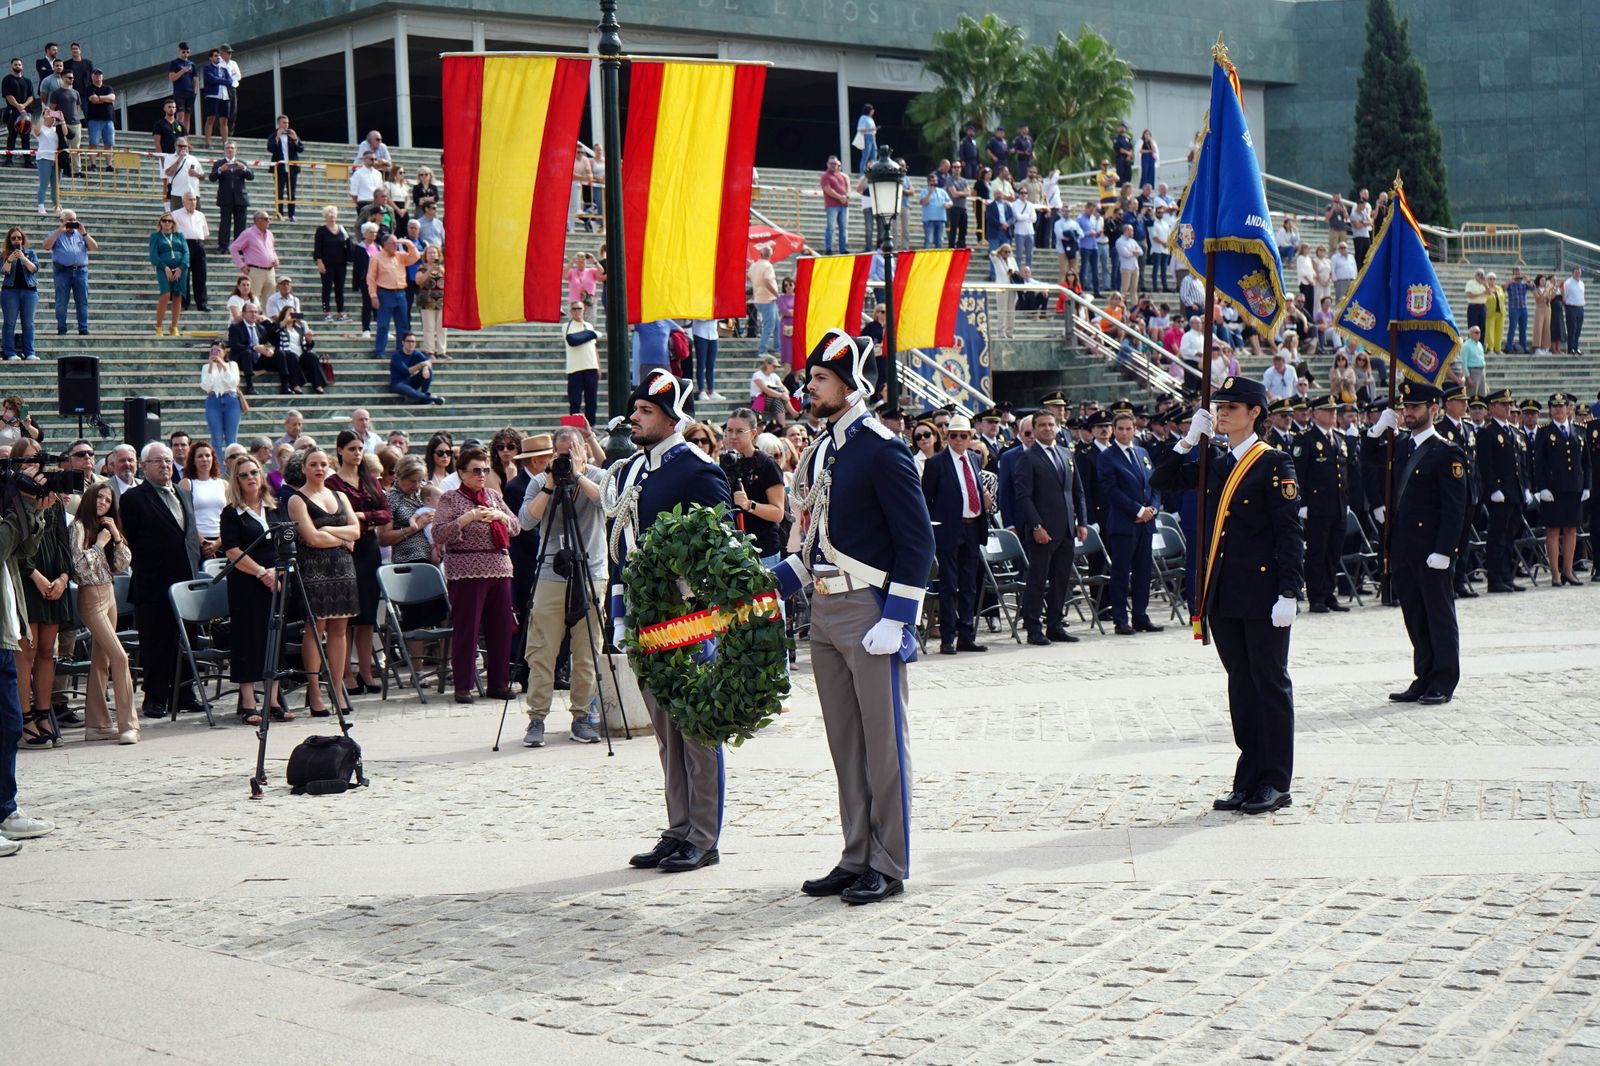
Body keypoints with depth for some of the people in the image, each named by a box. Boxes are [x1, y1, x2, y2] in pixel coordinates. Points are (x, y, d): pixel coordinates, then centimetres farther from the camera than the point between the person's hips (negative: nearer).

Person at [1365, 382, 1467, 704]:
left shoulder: (1446, 453, -10)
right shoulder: (1401, 448, 12)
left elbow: (1454, 508, -14)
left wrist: (1443, 551, -20)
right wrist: (1379, 428, 7)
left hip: (1432, 550, -7)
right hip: (1404, 549, 7)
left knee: (1439, 614, 2)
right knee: (1415, 617, 11)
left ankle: (1443, 683, 8)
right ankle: (1424, 678, 19)